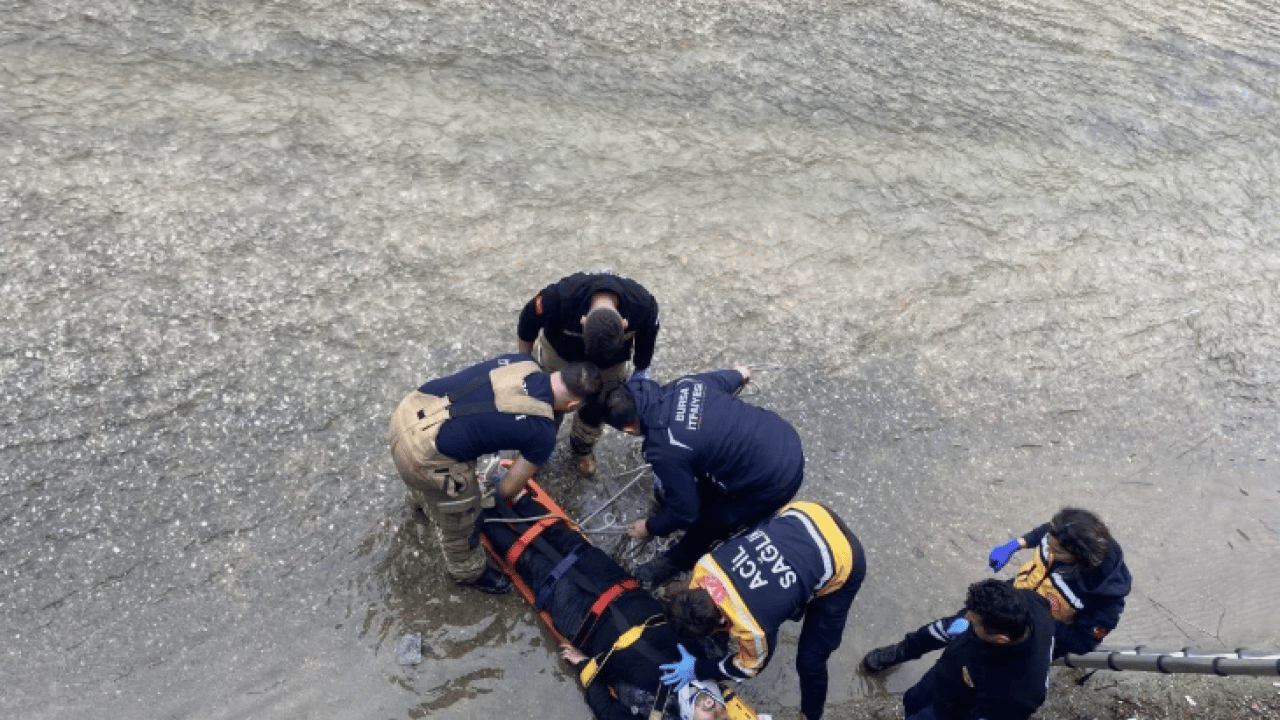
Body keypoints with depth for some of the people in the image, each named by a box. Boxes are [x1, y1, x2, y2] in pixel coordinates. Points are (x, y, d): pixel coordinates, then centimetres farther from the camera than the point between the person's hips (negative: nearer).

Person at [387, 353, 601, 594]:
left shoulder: (522, 361, 4)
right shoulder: (542, 433, -10)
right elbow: (509, 488, 5)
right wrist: (499, 499, 26)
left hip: (408, 409, 7)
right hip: (423, 455, -7)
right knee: (459, 521, 23)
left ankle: (421, 498, 76)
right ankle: (468, 572, 52)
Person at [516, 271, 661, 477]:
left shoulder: (644, 305, -39)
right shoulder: (558, 297, -45)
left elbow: (647, 336, -12)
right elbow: (527, 324, -21)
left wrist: (642, 371, 2)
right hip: (560, 351, -1)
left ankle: (582, 448, 46)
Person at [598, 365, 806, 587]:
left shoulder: (665, 452, -25)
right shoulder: (684, 384, -6)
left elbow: (684, 512, -10)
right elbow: (724, 380, 17)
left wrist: (650, 528, 13)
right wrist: (739, 373, 43)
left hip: (776, 482, -7)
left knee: (707, 525, 16)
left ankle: (679, 560, 42)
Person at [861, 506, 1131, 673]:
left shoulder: (1105, 591, -38)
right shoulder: (1062, 537, -27)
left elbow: (1082, 642, -24)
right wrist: (1015, 544, -8)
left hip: (1042, 637, -5)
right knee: (954, 626, 15)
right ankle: (901, 652, 41)